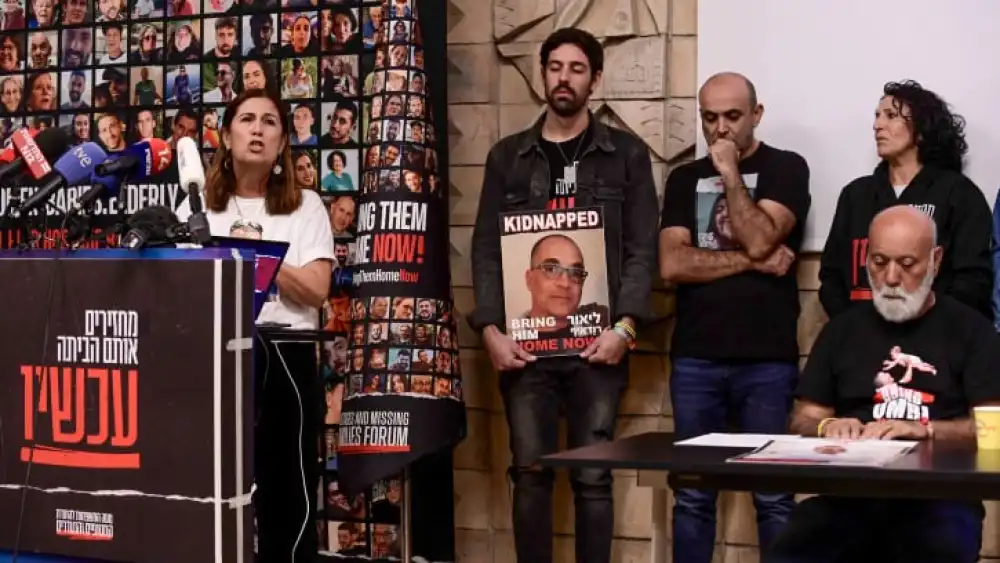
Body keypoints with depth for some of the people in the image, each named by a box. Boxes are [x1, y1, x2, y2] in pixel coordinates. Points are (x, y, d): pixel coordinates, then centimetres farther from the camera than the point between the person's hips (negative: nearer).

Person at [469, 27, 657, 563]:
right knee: (530, 473, 5)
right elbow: (486, 249, 6)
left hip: (595, 341, -1)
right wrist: (491, 329, -7)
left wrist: (624, 326, -12)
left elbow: (642, 249, 1)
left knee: (593, 476, 1)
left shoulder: (626, 154, 6)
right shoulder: (507, 157, 11)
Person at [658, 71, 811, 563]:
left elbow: (759, 240, -13)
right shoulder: (685, 179, 13)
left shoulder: (785, 168, 3)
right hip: (695, 358, 3)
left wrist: (730, 172, -8)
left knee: (773, 496, 1)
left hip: (767, 359, -3)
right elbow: (672, 265, -2)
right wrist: (751, 262, -8)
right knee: (693, 496, 6)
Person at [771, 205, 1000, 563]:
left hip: (938, 498, -2)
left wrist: (926, 430, -16)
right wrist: (827, 426, -6)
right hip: (848, 494, 2)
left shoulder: (970, 330, 9)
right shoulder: (842, 330, 19)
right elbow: (803, 420, 17)